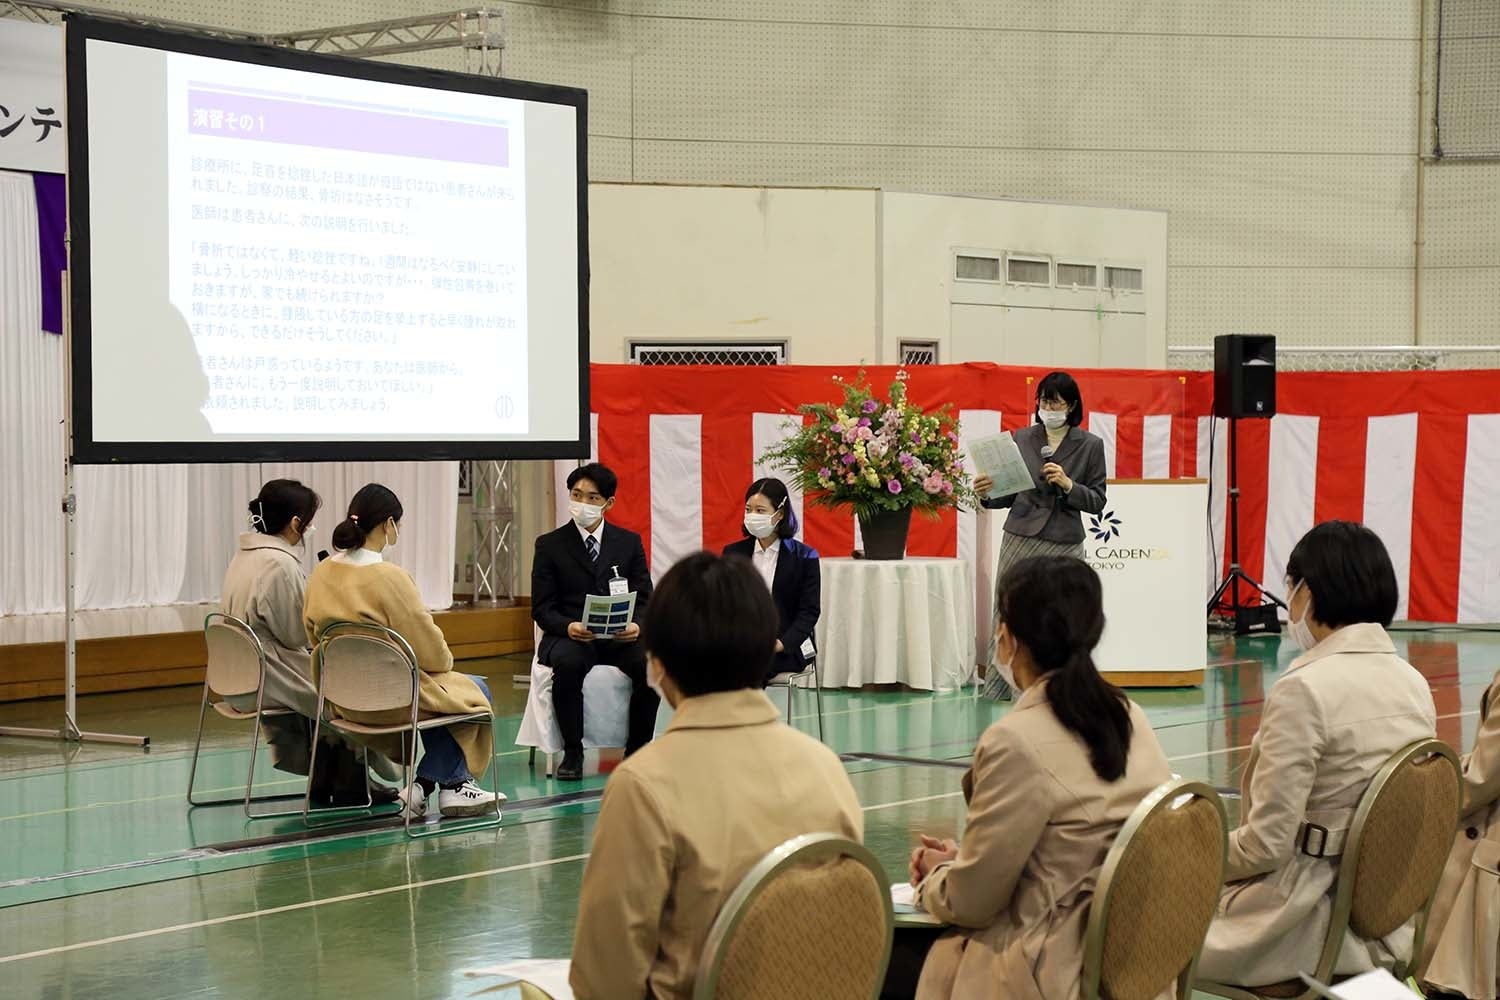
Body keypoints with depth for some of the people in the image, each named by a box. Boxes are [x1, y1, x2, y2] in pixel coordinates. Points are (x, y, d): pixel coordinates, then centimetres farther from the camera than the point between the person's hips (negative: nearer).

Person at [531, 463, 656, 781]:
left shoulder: (630, 543, 11)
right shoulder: (550, 545, 6)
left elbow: (645, 599, 7)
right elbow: (542, 609, 1)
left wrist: (636, 625, -17)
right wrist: (569, 627, -21)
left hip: (620, 636, 2)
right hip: (569, 637, -2)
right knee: (568, 663, -36)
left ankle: (637, 750, -11)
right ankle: (572, 752, -19)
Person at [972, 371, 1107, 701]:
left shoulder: (1090, 445, 4)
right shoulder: (1021, 439, 8)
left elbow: (1097, 501, 3)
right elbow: (1008, 496, 10)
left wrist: (1068, 485, -12)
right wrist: (987, 494, -10)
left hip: (1064, 545, -1)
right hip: (1020, 539, 1)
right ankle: (995, 692, 4)